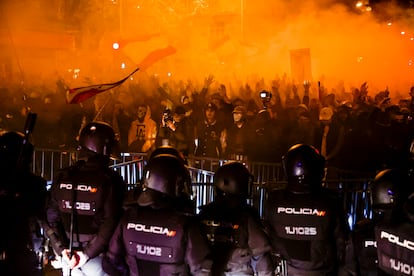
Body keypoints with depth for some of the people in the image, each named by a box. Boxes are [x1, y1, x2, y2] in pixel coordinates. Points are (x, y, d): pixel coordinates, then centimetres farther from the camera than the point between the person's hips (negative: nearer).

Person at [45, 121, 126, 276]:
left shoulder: (62, 177, -1)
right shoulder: (110, 180, -13)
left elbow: (51, 217, -1)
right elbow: (110, 223, -19)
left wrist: (62, 249, -3)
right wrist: (87, 254, -15)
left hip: (68, 253, 4)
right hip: (97, 257, -4)